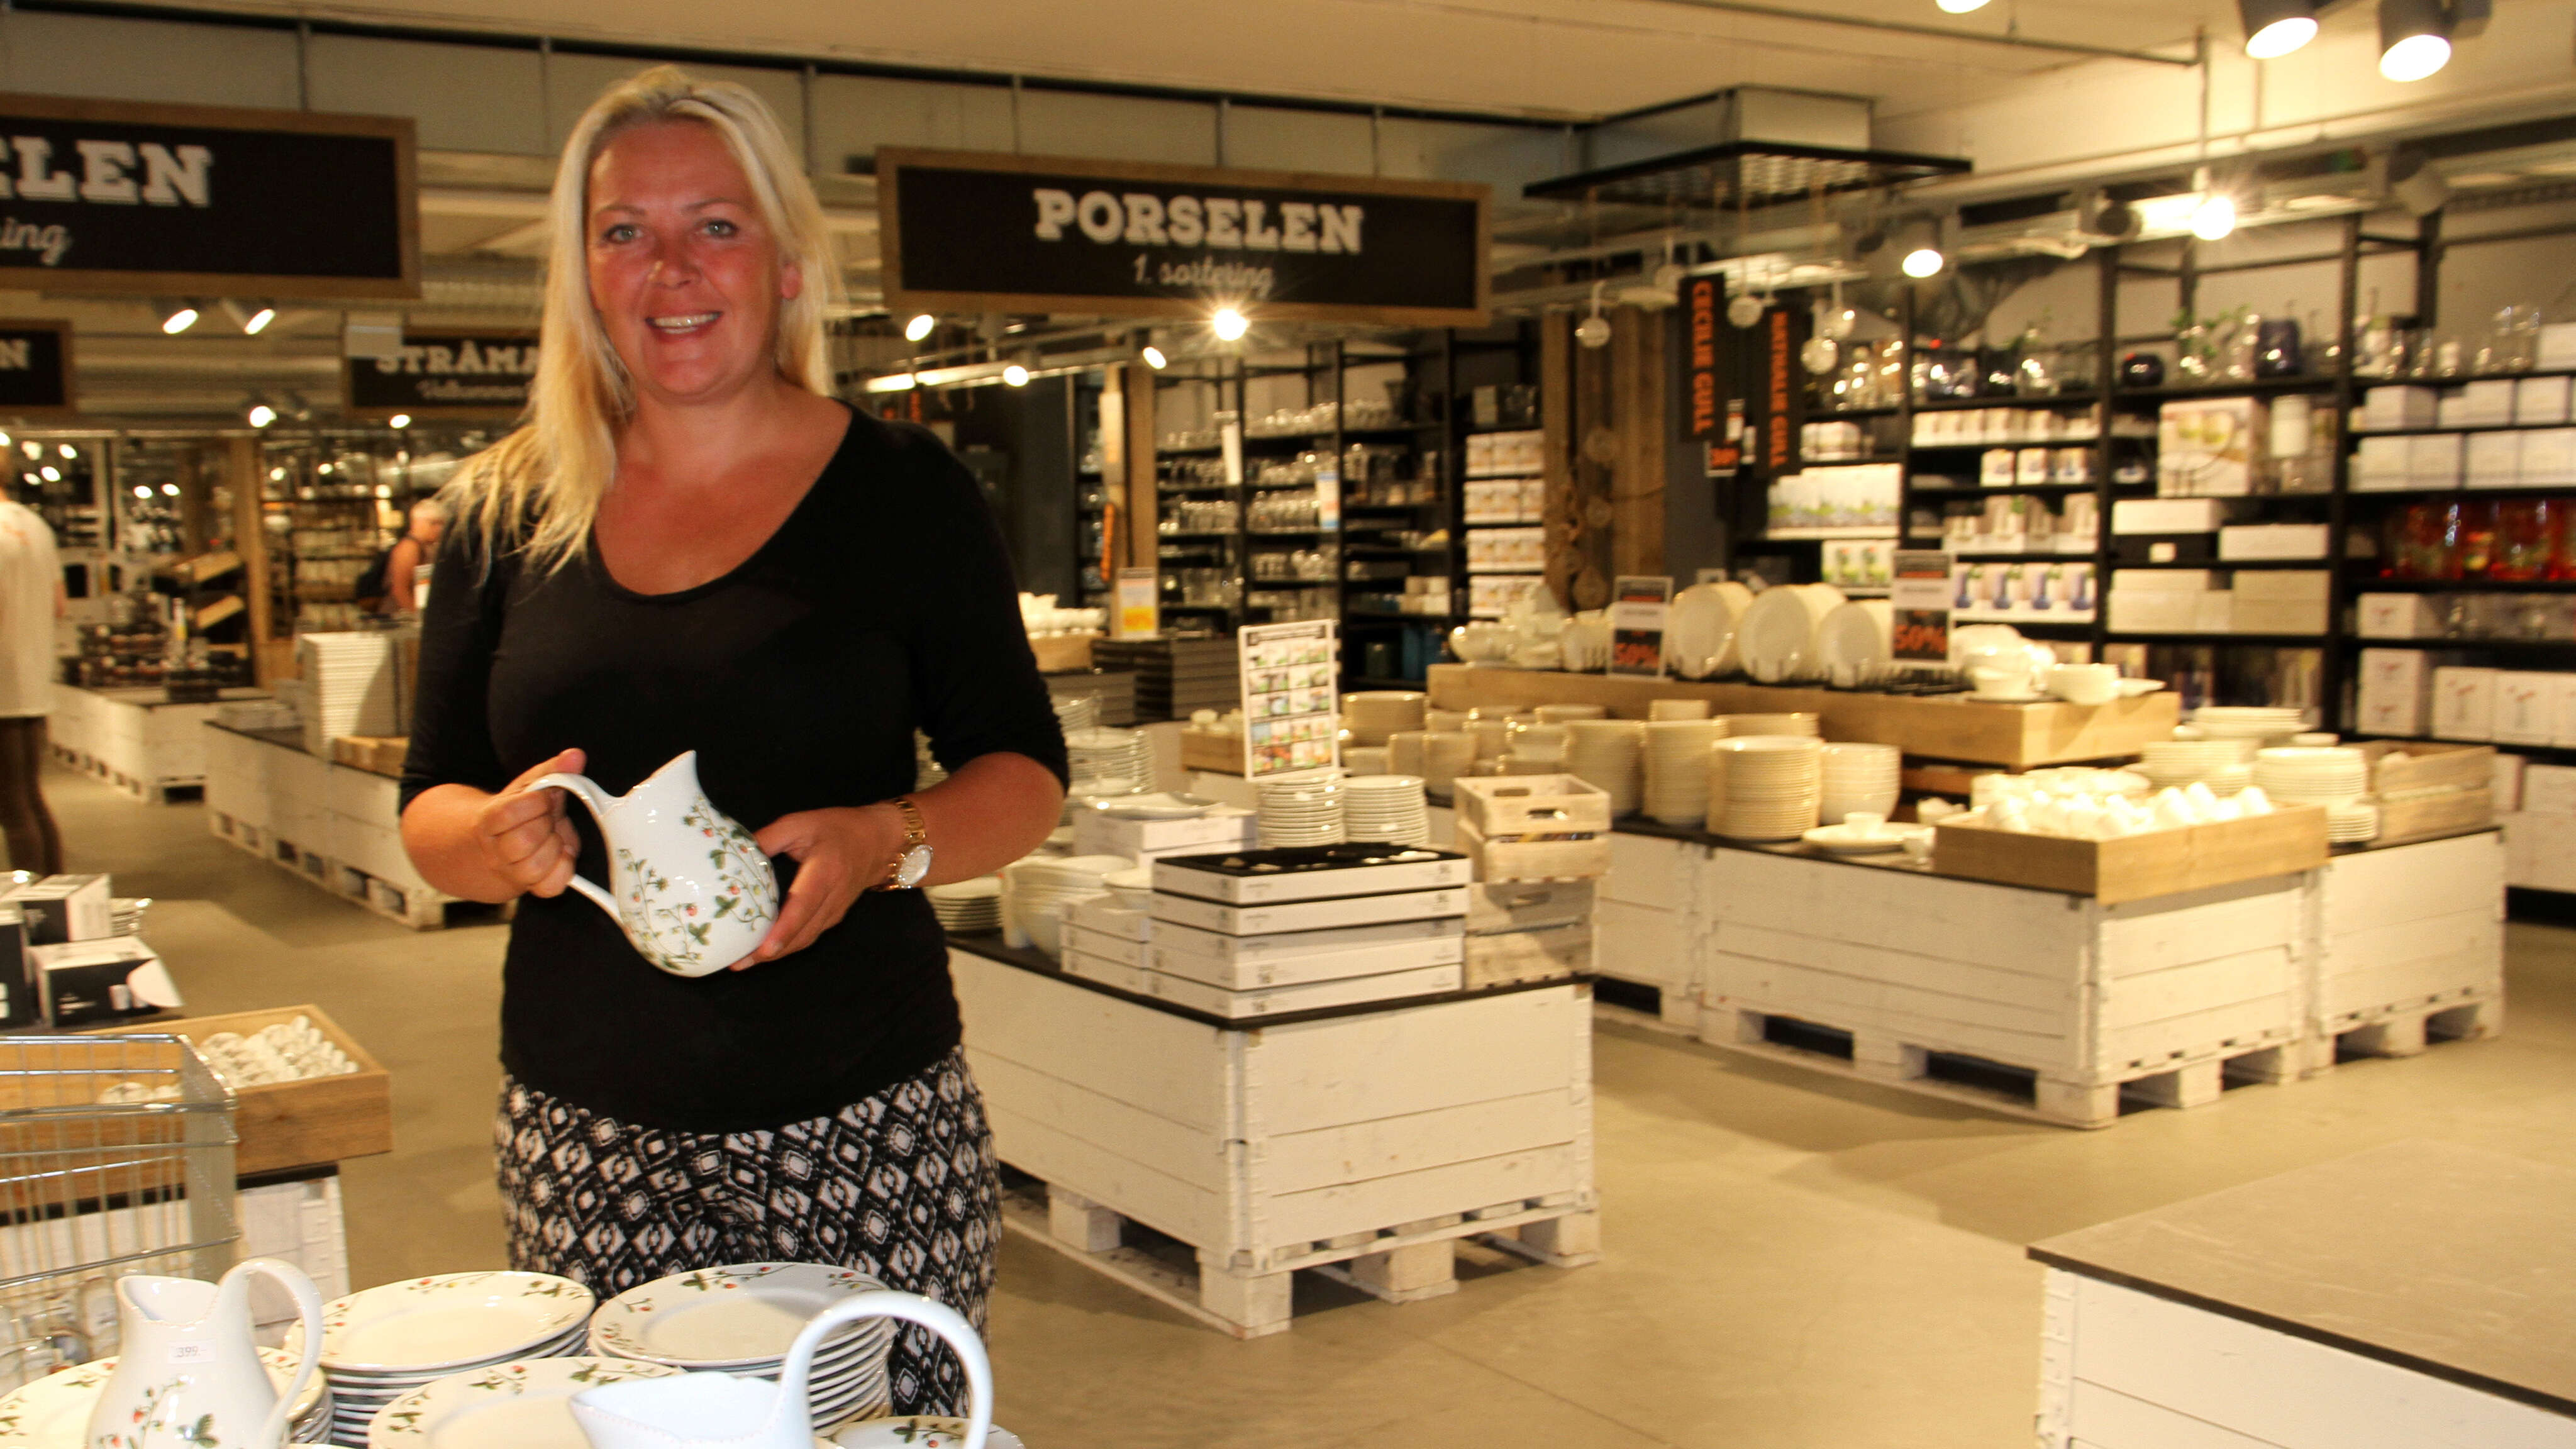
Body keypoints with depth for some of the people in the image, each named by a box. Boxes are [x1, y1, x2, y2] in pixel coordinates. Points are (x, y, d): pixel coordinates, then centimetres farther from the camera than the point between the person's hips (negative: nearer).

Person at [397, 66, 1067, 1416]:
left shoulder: (899, 486, 0)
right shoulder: (509, 514, 7)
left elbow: (1024, 770, 2)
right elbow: (429, 807, 12)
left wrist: (885, 839, -17)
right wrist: (501, 838, -11)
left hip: (865, 1128, -2)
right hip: (586, 1137, 2)